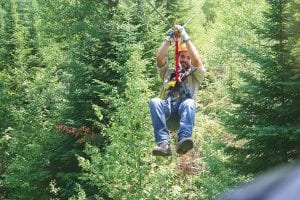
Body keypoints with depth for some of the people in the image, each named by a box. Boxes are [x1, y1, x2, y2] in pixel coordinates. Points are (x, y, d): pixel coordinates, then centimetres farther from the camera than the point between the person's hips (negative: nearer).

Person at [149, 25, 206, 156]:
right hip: (167, 107, 1)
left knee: (189, 102, -38)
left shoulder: (195, 75, 28)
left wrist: (185, 38, 7)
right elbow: (159, 58, 16)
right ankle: (163, 143, -50)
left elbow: (196, 60, 7)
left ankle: (183, 140, -60)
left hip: (184, 107, -1)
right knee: (154, 102, -34)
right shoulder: (168, 72, 34)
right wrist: (170, 39, 11)